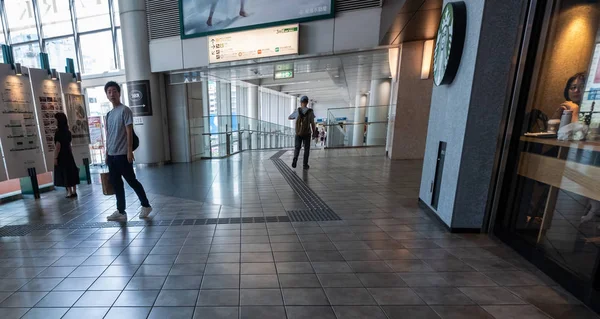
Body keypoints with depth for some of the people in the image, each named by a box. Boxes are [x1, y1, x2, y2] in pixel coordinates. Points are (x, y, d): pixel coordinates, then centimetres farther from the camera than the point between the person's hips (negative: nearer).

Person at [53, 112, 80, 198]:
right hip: (68, 154, 7)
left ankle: (70, 193, 2)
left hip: (61, 156, -7)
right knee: (71, 172, 8)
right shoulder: (67, 131, 8)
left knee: (65, 174, -1)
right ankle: (74, 192, 12)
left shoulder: (58, 132, -14)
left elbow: (58, 146, -17)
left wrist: (55, 157, -13)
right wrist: (70, 154, 19)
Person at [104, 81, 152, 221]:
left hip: (122, 154, -8)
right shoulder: (109, 114, 16)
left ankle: (146, 205, 13)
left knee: (132, 181, -1)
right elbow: (109, 135, 17)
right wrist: (107, 153, 16)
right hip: (111, 155, 8)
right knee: (116, 183, 9)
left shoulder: (125, 110, -7)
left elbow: (129, 132, -13)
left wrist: (129, 151, -17)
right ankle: (121, 211, 16)